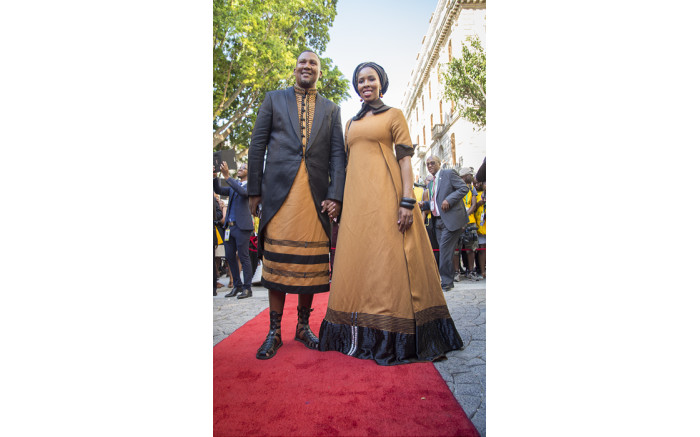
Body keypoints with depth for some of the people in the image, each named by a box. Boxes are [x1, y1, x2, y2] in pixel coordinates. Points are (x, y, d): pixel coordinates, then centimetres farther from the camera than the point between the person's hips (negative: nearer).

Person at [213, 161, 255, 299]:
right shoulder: (233, 186, 19)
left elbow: (242, 191, -23)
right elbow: (219, 190, 10)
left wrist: (227, 176, -26)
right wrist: (215, 177, -6)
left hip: (241, 227, -7)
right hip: (229, 226, 7)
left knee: (244, 257, -4)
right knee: (230, 257, 10)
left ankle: (247, 288, 4)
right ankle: (237, 286, 21)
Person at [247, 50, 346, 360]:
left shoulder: (331, 109, 18)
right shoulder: (274, 99, 15)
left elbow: (337, 154, 9)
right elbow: (257, 145, 9)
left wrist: (336, 195, -4)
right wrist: (254, 190, 1)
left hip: (316, 195, 1)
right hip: (278, 192, -1)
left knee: (311, 264, 3)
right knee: (276, 261, -1)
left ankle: (303, 326, 18)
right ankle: (274, 331, 10)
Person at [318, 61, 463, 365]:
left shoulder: (394, 115, 8)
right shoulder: (351, 123, 23)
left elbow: (405, 158, -2)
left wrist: (407, 201, -15)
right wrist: (340, 201, 12)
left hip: (385, 195, -5)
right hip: (356, 198, 5)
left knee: (389, 259, -7)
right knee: (358, 259, 4)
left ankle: (396, 340, 2)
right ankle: (360, 337, 13)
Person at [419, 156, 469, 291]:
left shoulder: (449, 173, -1)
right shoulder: (432, 183, 21)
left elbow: (464, 188, -9)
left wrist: (449, 200, -19)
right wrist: (424, 204, 7)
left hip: (451, 219, -8)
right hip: (439, 220, 8)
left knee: (445, 249, -11)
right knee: (444, 251, 8)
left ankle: (446, 282, -5)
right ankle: (449, 280, 14)